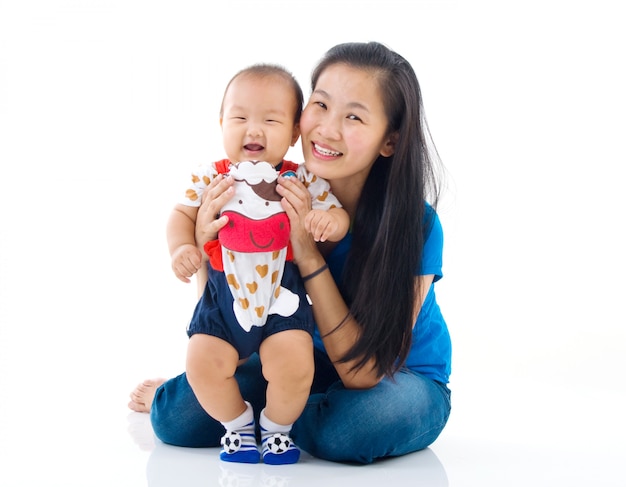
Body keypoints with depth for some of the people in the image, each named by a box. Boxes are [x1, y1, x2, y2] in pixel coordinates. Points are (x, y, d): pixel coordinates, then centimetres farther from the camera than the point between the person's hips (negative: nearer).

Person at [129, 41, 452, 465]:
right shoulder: (281, 194, -17)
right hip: (313, 361, 2)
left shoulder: (416, 225, -27)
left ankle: (259, 413, -2)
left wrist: (309, 258, -34)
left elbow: (365, 371, -27)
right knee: (178, 415, -20)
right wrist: (206, 247, -30)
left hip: (407, 378, -2)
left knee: (354, 425, -36)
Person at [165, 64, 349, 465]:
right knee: (204, 365, -11)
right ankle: (237, 424, 20)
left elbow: (339, 215, 1)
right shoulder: (210, 179, -1)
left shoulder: (305, 181, -3)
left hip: (283, 296, -1)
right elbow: (182, 214, 6)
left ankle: (277, 427, 16)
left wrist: (330, 220, -23)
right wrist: (181, 247, -14)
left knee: (293, 367, -18)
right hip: (224, 298, 2)